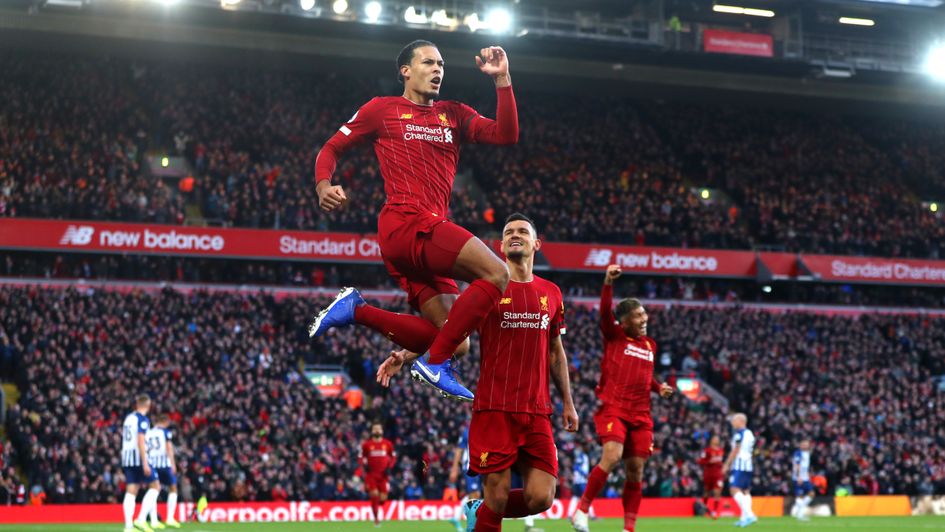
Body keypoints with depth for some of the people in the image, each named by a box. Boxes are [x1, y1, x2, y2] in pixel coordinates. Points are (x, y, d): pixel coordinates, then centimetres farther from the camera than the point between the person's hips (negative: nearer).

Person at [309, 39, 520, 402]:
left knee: (454, 342, -2)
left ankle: (357, 310, 7)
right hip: (407, 222, -7)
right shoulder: (382, 109, 9)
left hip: (429, 232, 7)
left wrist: (502, 79, 2)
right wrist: (323, 186, -7)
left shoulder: (455, 114, 22)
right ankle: (436, 363, -21)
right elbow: (332, 147, 13)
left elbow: (506, 135, 8)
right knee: (497, 274, -24)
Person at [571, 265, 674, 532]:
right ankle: (582, 509, -10)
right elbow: (605, 312, -16)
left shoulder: (650, 345, 18)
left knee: (636, 469, 3)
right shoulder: (614, 336, 3)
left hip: (640, 414, 5)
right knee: (612, 456, -24)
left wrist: (659, 387, 11)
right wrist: (608, 283, -30)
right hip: (613, 408, -5)